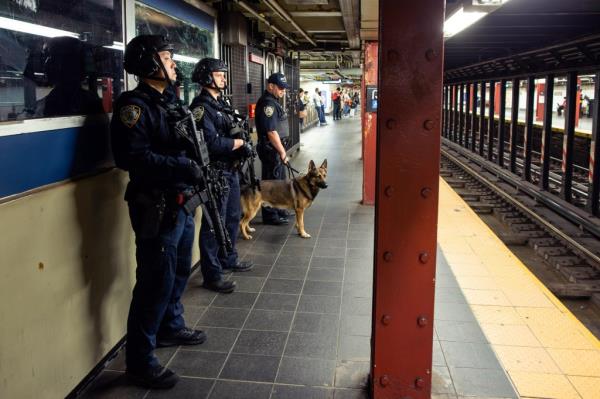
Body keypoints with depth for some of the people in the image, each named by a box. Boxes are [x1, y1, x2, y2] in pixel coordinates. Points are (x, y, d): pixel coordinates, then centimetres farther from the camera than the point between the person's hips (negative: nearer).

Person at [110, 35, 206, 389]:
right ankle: (140, 360, 9)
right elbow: (133, 156, -26)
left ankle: (171, 327, 42)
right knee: (156, 281, -4)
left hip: (182, 203, 9)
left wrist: (199, 161, 4)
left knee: (180, 271, 21)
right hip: (157, 207, -9)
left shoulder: (171, 101, 15)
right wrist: (184, 167, -25)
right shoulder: (135, 106, -15)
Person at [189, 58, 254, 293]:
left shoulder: (221, 103, 14)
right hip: (215, 172, -10)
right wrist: (239, 143, -11)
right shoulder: (201, 107, -15)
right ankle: (212, 276, 4)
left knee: (233, 217, 20)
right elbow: (212, 143, -24)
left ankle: (228, 260, 37)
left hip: (230, 170, 10)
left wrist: (243, 146, -1)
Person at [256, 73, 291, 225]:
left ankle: (278, 209, 31)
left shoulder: (273, 101, 15)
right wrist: (282, 152, -19)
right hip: (271, 149, -11)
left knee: (279, 181, 19)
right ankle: (270, 215, 5)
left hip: (276, 148, 11)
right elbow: (271, 132, -24)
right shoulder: (267, 103, -18)